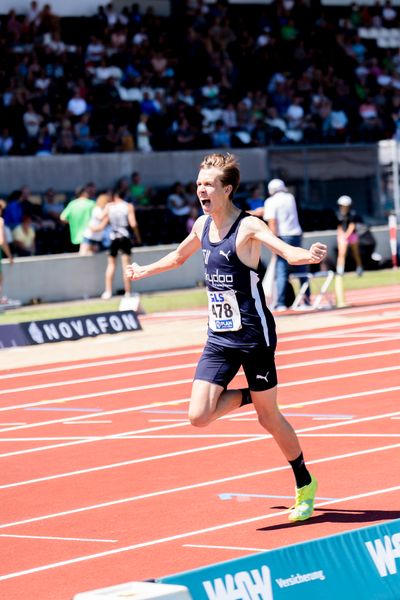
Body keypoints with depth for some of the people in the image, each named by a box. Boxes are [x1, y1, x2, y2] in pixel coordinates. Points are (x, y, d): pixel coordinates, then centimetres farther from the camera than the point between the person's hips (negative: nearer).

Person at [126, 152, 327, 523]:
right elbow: (179, 257, 27)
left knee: (268, 417, 5)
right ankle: (248, 396, 22)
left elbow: (287, 251, -33)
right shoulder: (203, 225, 5)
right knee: (198, 416, -9)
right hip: (219, 339, 5)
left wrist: (308, 256, -54)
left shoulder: (248, 227, -15)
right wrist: (144, 271, 38)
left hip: (253, 336, -5)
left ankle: (305, 485, 26)